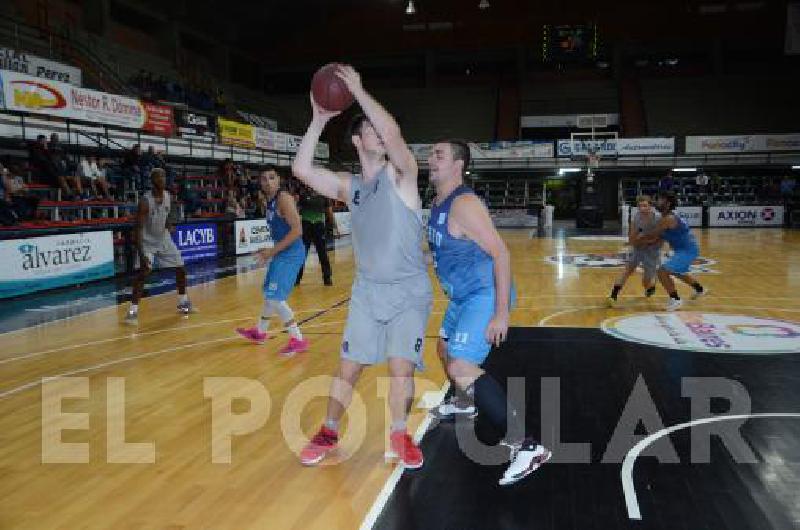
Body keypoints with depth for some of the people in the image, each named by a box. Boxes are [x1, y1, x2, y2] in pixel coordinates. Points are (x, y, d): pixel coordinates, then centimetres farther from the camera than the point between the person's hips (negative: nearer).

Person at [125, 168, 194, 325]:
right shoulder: (145, 200, -25)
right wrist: (141, 254, -36)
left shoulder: (168, 196, -7)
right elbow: (139, 228, -29)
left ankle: (183, 302, 28)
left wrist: (171, 222, 0)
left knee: (181, 268, 9)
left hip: (164, 238, 6)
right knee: (144, 272, -21)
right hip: (148, 241, -6)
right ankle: (133, 311, -17)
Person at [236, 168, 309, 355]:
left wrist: (273, 250, -22)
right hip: (282, 253, 10)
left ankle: (298, 340, -5)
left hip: (291, 254, -10)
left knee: (275, 298, -13)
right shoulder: (269, 201, 11)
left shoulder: (284, 198, -16)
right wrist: (268, 250, 13)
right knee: (269, 293, 22)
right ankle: (260, 332, 42)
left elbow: (297, 231, -24)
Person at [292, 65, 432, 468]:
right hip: (366, 291, 3)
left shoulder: (401, 174, -6)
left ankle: (399, 435, 17)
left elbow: (393, 132, -26)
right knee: (347, 368, 7)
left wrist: (356, 88, -19)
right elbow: (301, 169, -6)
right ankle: (329, 433, 27)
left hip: (409, 292, -3)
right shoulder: (348, 186, 5)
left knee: (401, 367, -7)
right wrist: (318, 120, -8)